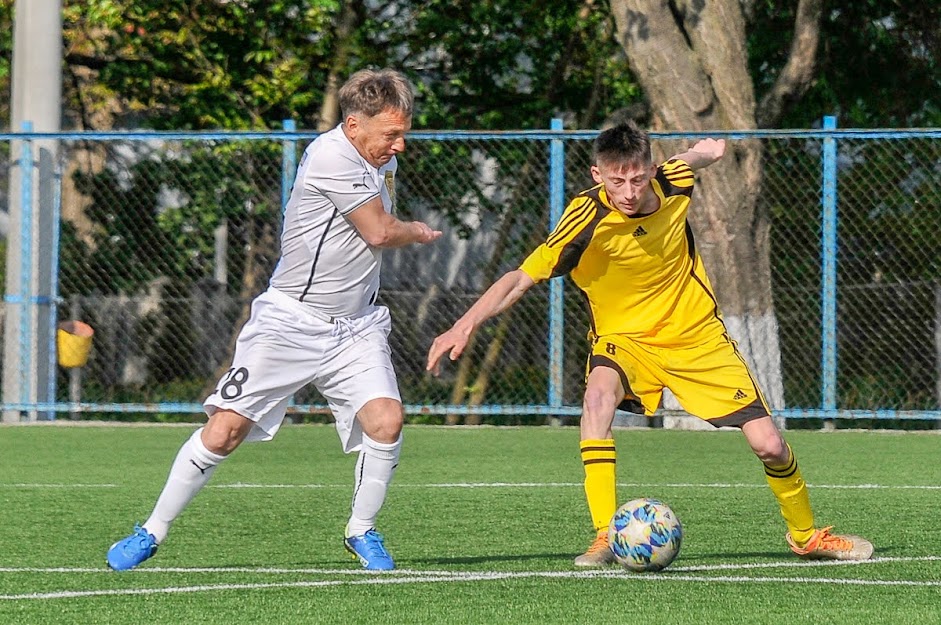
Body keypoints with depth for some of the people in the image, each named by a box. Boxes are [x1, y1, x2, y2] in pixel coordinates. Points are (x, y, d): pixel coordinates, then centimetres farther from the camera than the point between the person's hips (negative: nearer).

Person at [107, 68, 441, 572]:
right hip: (289, 321, -6)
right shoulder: (332, 157, -19)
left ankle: (361, 531, 5)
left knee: (386, 419, -16)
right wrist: (419, 233, 6)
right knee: (224, 431, -7)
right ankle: (152, 532, 7)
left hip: (356, 327, 6)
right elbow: (380, 232, -14)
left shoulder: (383, 159, 9)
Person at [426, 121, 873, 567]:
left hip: (698, 336, 3)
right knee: (599, 395, -37)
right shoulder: (588, 220, -26)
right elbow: (520, 279, -27)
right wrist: (465, 325, -37)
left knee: (769, 445, -3)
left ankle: (806, 535, 27)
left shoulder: (674, 183, -15)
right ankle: (605, 538, -33)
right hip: (625, 340, -3)